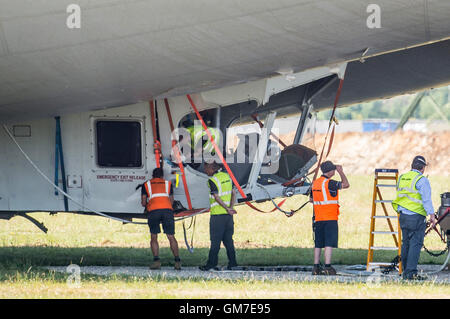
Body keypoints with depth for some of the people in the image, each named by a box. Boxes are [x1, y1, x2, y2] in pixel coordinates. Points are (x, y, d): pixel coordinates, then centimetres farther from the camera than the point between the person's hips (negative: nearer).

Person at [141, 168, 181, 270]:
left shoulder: (147, 184, 22)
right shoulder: (167, 183, 26)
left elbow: (143, 202, 18)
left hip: (153, 210, -1)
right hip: (167, 209, 1)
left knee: (153, 237, 8)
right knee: (171, 237, 5)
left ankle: (156, 260, -7)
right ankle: (177, 261, -2)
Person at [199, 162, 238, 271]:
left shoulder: (212, 181, -12)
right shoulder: (226, 176, 10)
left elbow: (217, 198, -17)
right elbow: (233, 193, 8)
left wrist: (227, 209, -13)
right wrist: (230, 207, -3)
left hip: (217, 214, -7)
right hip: (228, 216, 7)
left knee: (215, 241, -3)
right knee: (228, 239, 10)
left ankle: (211, 263, 0)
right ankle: (232, 262, 8)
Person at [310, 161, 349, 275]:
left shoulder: (315, 183, 11)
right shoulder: (329, 183, -13)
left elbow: (312, 199, 21)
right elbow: (346, 184, -5)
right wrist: (341, 172, 3)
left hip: (318, 218, 7)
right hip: (330, 218, -7)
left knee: (318, 244, 10)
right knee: (329, 243, -7)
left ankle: (316, 267, 11)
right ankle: (327, 267, -12)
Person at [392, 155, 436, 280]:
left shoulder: (402, 178, 12)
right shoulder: (422, 180, -11)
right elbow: (426, 200, -14)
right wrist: (432, 215, -10)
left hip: (403, 216, 7)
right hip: (416, 217, -7)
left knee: (406, 243, 12)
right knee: (415, 244, -7)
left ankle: (405, 272, 15)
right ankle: (411, 272, -13)